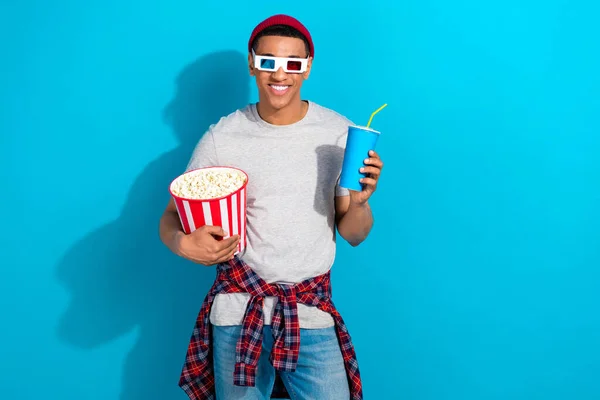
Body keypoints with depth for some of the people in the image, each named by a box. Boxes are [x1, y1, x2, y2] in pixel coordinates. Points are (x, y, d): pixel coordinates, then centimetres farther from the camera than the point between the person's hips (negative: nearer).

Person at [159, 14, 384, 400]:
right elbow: (172, 219, 0)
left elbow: (353, 235, 1)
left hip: (313, 314, 0)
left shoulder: (339, 132, -4)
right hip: (238, 310, 0)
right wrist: (185, 243, -22)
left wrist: (360, 201, -21)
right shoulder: (222, 136, -5)